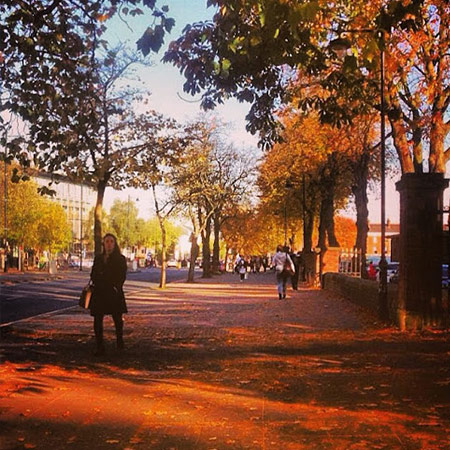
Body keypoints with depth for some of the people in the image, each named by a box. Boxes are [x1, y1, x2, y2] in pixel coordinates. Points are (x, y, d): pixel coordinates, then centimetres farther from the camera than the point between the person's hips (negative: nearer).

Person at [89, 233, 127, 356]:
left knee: (118, 319, 3)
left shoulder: (120, 259, 5)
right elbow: (93, 275, 13)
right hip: (99, 293, 3)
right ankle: (99, 346, 3)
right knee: (97, 319, -2)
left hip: (114, 293, -3)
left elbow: (122, 276, -1)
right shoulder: (98, 258, 15)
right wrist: (97, 284, -6)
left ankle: (119, 342, 22)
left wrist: (115, 287, -14)